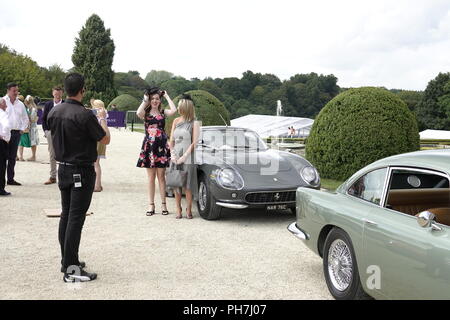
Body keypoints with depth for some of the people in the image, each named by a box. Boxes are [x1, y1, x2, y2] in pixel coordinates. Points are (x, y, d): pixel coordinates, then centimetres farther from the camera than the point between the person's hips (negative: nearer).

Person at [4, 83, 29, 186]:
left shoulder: (20, 104, 15)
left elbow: (26, 119, 23)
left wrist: (22, 129, 11)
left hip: (16, 133, 5)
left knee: (12, 157, 8)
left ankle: (10, 179, 13)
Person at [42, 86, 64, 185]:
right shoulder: (48, 104, 7)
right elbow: (43, 119, 11)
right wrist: (45, 131, 3)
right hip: (50, 132, 3)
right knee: (52, 155, 8)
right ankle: (52, 177, 15)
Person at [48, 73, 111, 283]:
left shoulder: (54, 112, 2)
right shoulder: (84, 115, -20)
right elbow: (105, 140, -10)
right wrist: (102, 120, 8)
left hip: (63, 169, 7)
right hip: (82, 172, -7)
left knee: (66, 215, 16)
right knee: (76, 218, -4)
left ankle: (66, 260, 26)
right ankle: (72, 269, 0)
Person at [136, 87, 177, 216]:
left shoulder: (163, 112, 7)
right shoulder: (146, 113, 6)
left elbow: (174, 110, -14)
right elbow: (138, 113, -18)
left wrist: (167, 96, -3)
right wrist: (144, 100, -7)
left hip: (161, 146, 0)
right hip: (149, 146, 0)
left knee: (161, 176, 4)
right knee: (151, 177, 6)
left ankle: (163, 204, 10)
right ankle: (151, 205, 11)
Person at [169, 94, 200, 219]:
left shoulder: (194, 123, -2)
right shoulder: (176, 121, 13)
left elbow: (194, 143, -8)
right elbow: (171, 140, 13)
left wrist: (184, 157, -13)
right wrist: (173, 155, -2)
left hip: (188, 158, -4)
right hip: (175, 157, 5)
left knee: (187, 185, -4)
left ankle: (189, 210, 7)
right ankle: (178, 210, 11)